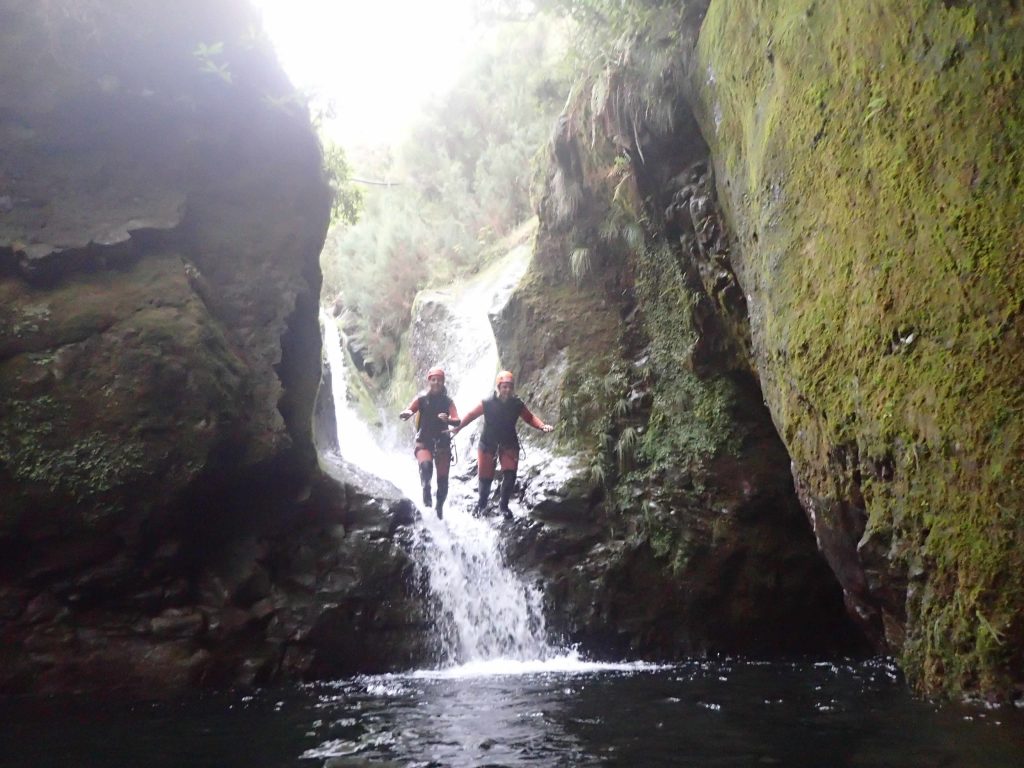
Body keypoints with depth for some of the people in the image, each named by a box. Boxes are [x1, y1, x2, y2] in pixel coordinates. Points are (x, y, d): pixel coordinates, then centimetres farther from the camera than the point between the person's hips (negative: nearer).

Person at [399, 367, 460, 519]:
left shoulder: (447, 401, 3)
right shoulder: (422, 398, 2)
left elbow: (457, 421, -9)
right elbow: (406, 412, -9)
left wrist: (448, 420, -31)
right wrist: (406, 414, -34)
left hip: (442, 442, 1)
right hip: (424, 442, -1)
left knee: (443, 479, 2)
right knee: (426, 465, -33)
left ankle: (439, 507, 24)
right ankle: (426, 490, -11)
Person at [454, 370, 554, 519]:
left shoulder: (517, 404, -8)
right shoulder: (487, 403, -14)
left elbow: (529, 418, 0)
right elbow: (471, 415, -8)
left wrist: (542, 426, -17)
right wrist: (458, 427, -18)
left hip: (509, 444, 2)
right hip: (488, 444, -1)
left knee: (510, 474, -12)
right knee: (485, 477, 1)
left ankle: (503, 504, 10)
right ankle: (481, 503, 30)